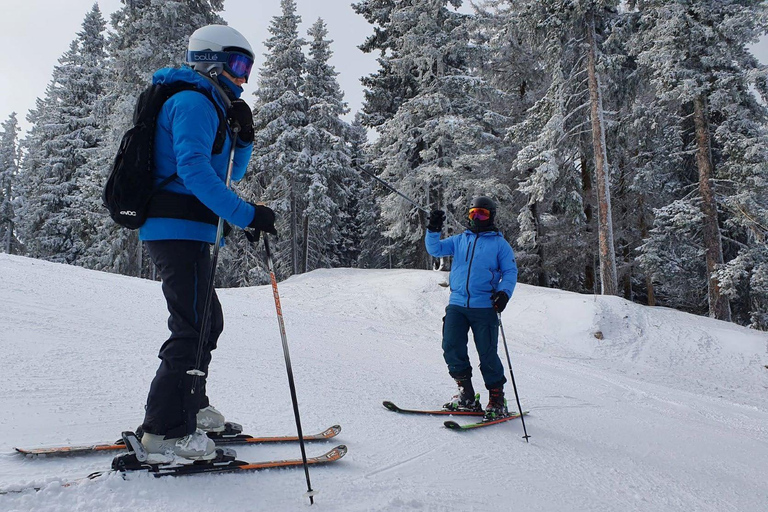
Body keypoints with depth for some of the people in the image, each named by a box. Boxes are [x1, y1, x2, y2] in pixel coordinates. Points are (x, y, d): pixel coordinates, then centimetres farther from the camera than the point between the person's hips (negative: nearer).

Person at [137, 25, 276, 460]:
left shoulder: (211, 108, 24)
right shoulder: (195, 102, -8)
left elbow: (230, 174, 23)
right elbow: (192, 167, -24)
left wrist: (244, 137, 7)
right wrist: (246, 215, -28)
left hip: (186, 232, 11)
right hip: (180, 229, -11)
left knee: (207, 322, 17)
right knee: (194, 328, -9)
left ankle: (190, 407, 29)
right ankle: (165, 429, -1)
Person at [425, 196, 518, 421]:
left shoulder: (499, 243, 8)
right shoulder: (459, 240, 18)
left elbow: (510, 271, 4)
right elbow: (435, 249, 14)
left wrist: (504, 293, -13)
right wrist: (434, 229, -2)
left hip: (485, 307, -3)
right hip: (457, 304, 4)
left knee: (487, 354, -2)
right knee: (451, 348, -3)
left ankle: (497, 400, 13)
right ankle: (466, 395, 12)